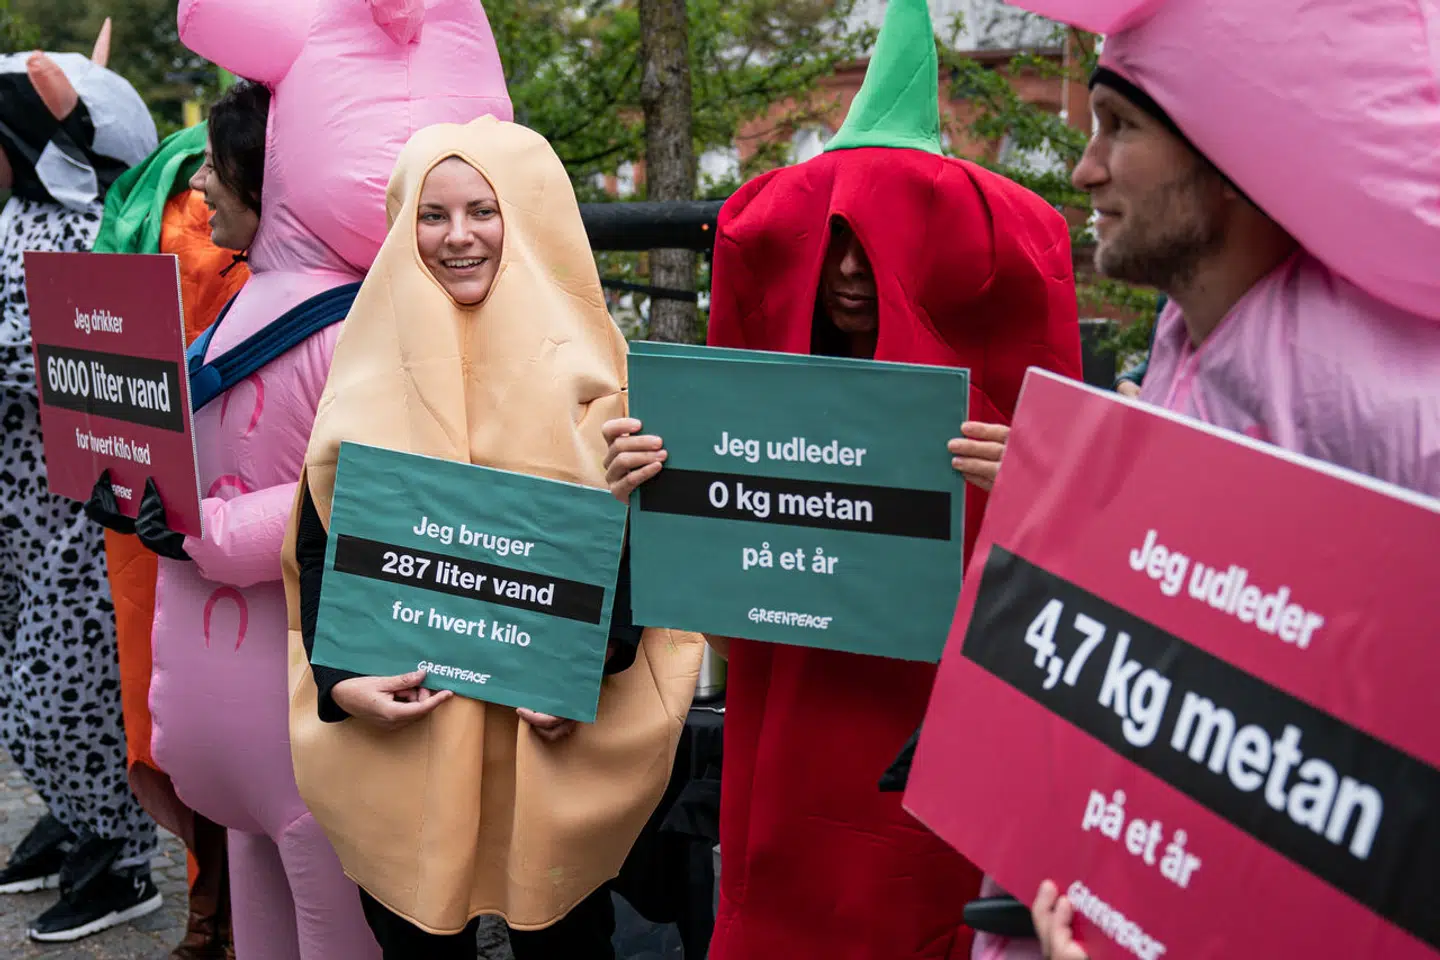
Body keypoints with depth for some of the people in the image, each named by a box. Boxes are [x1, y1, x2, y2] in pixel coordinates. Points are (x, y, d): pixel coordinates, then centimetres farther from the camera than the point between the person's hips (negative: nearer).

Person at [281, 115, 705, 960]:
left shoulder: (584, 361, 0)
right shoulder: (372, 357, 5)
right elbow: (318, 539, 5)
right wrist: (338, 678, -8)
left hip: (556, 731, -1)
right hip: (398, 721, 1)